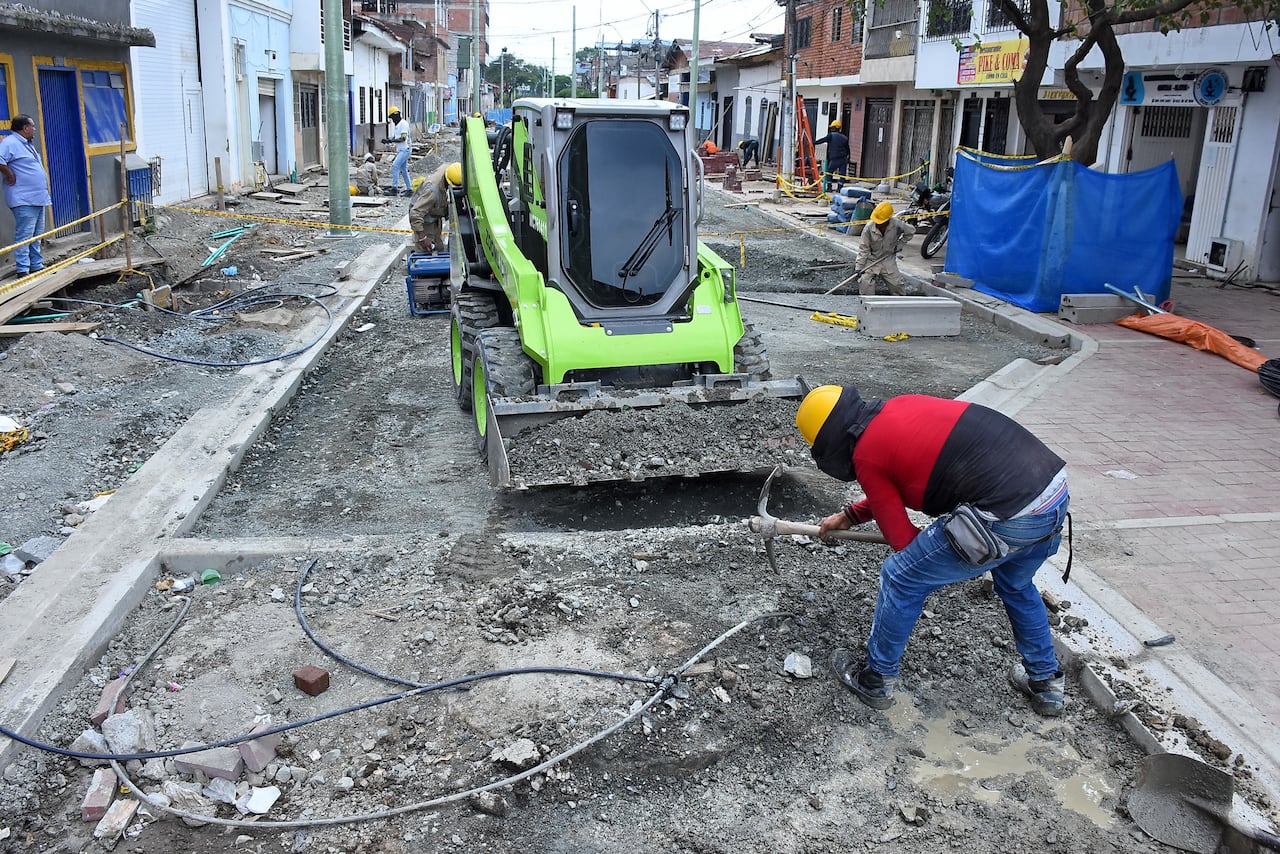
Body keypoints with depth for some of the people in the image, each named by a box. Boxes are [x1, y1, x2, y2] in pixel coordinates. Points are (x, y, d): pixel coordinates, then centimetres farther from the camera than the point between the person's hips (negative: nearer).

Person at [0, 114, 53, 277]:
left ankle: (37, 265, 22)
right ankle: (23, 269, -9)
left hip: (38, 198, 10)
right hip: (24, 200, -10)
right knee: (24, 235, -9)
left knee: (37, 235, 15)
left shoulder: (28, 144, 19)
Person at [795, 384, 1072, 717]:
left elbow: (903, 540, 4)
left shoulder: (866, 456, -3)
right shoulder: (902, 404, 18)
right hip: (1056, 483, 9)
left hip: (1009, 517, -8)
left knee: (900, 577, 10)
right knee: (1015, 585, 35)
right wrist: (850, 515, 39)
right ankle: (1045, 681, 47)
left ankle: (875, 680, 27)